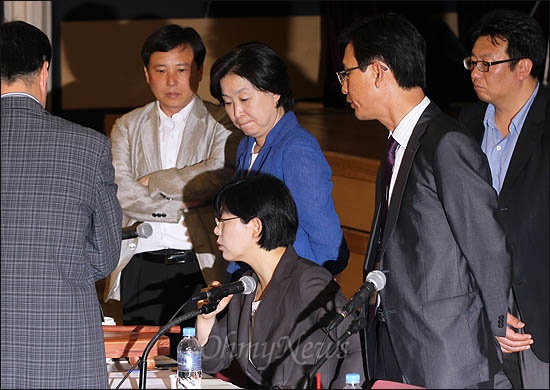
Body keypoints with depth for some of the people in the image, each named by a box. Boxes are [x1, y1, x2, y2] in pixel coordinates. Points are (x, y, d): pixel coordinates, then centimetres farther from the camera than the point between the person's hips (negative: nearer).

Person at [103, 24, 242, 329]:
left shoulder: (221, 124, 5)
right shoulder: (128, 126, 14)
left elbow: (219, 175, -13)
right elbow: (119, 192, 1)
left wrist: (151, 181, -5)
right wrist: (181, 208, -8)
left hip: (202, 266, -3)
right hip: (141, 266, 3)